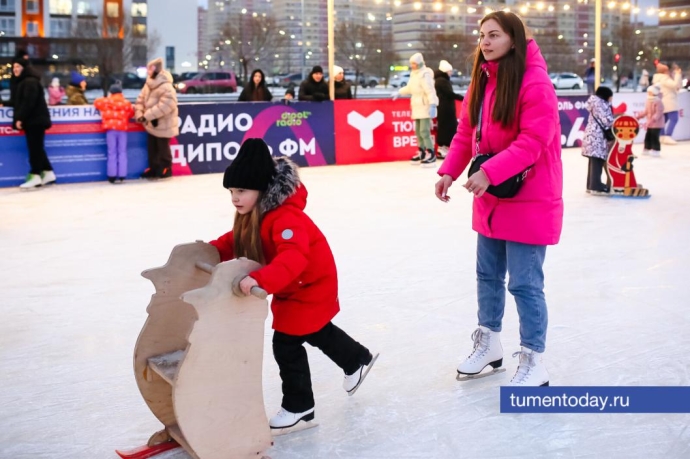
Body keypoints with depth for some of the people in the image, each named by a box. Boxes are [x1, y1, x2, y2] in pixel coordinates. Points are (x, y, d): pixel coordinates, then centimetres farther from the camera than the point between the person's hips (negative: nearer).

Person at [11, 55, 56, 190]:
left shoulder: (30, 82, -14)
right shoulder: (23, 82, 21)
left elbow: (28, 102, -22)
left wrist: (20, 118, -24)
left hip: (35, 120, -11)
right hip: (33, 120, 11)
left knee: (35, 148, -11)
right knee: (37, 148, 11)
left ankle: (35, 176, -12)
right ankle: (48, 173, 14)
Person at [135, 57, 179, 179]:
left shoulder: (166, 88, -23)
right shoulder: (148, 85, 6)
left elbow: (164, 106, -32)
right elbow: (141, 99, 8)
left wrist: (146, 116, -31)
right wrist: (139, 114, -10)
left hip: (163, 124, -8)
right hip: (151, 123, 8)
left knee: (163, 148, 4)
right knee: (152, 147, 14)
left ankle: (165, 169, 17)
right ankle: (153, 168, 24)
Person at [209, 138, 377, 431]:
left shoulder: (285, 217, -36)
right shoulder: (250, 214, -5)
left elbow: (293, 258, -51)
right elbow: (236, 242, 8)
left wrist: (261, 281, -64)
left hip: (311, 286, -10)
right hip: (290, 287, 10)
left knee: (286, 342, -7)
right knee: (318, 331, 27)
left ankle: (298, 406, 11)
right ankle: (357, 360, 53)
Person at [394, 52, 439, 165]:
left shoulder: (425, 74, -18)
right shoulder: (414, 74, 13)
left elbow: (430, 91, -25)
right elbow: (410, 88, 29)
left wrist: (432, 104, -33)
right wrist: (399, 93, 28)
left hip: (425, 106, -10)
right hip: (417, 106, 10)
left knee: (424, 131, -14)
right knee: (418, 131, 13)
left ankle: (431, 154, -9)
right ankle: (422, 153, 22)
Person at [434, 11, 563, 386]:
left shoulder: (536, 84, -18)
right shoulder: (480, 82, 7)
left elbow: (532, 142, -24)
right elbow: (466, 135, 8)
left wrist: (491, 172, -33)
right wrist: (449, 172, -6)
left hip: (529, 200, -8)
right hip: (490, 197, 8)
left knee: (524, 283, -3)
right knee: (488, 275, 18)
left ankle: (533, 364, 10)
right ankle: (489, 344, 36)